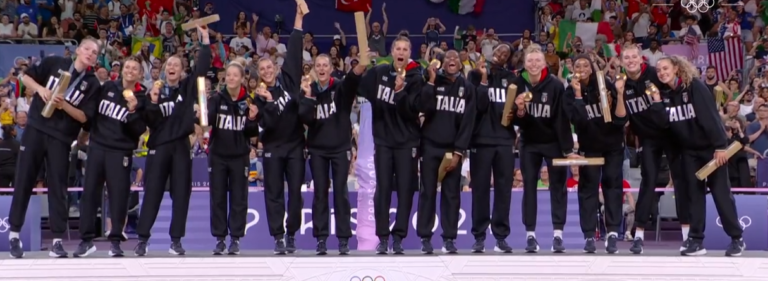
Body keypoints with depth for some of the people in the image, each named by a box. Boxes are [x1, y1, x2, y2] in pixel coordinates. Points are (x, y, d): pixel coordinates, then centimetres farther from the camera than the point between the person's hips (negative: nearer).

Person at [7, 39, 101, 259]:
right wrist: (40, 89, -10)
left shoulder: (92, 83, 0)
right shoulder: (54, 63, 2)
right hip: (35, 129, 0)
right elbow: (26, 77, 8)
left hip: (61, 138, 0)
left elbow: (84, 117, -5)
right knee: (24, 181, 3)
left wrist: (63, 105, -19)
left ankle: (58, 240, 3)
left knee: (57, 187, 1)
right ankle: (14, 233, 12)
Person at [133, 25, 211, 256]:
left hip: (181, 146, 0)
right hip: (159, 146, 0)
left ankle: (176, 240, 8)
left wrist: (205, 41, -11)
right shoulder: (155, 90, 7)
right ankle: (143, 239, 3)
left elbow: (202, 68, -6)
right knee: (152, 192, -1)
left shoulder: (188, 87, 6)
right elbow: (149, 122, 1)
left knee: (181, 193, 2)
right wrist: (153, 103, -15)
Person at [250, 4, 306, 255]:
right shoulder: (260, 97, -1)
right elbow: (266, 123, -13)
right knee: (274, 192, 0)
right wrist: (269, 101, -25)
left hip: (295, 144, 1)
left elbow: (294, 51, -4)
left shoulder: (288, 79, 1)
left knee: (295, 191, 3)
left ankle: (291, 235, 11)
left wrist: (299, 19, -8)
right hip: (273, 147, -1)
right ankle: (278, 237, 4)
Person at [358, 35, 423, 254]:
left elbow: (413, 110, -13)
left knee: (405, 189, -1)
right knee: (383, 189, 1)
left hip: (407, 141, -2)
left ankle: (398, 236, 4)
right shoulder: (378, 72, 5)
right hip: (383, 140, 2)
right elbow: (359, 89, 11)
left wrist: (400, 91, -25)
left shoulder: (416, 78, -4)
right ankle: (382, 237, 5)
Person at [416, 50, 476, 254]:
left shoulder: (467, 88, 4)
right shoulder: (433, 82, 3)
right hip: (430, 146, -1)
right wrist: (431, 81, -14)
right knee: (428, 192, 1)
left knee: (451, 194, 2)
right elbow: (424, 108, -14)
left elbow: (468, 122, -1)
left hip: (453, 149, 1)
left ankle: (449, 238, 7)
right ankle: (425, 237, 6)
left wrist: (459, 151, -7)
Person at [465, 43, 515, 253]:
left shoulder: (510, 78, 12)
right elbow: (477, 105, -7)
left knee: (503, 188, 2)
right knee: (480, 188, 0)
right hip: (481, 139, -2)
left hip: (505, 139, 2)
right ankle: (479, 236, 5)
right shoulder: (476, 74, 4)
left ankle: (501, 236, 7)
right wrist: (484, 81, -14)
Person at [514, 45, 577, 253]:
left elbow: (562, 119, -16)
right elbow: (516, 120, -4)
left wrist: (568, 149, -19)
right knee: (529, 187, 1)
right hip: (529, 143, 2)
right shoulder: (518, 85, -8)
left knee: (558, 186, -2)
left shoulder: (555, 85, -15)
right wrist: (519, 112, -27)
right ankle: (530, 234, 5)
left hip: (553, 142, -2)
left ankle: (558, 234, 1)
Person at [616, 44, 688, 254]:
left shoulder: (655, 74, -10)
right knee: (648, 182, -2)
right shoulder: (621, 84, -3)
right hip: (648, 139, 1)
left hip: (671, 133, -1)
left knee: (680, 179, -1)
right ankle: (639, 235, 0)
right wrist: (619, 95, -19)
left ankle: (687, 233, 4)